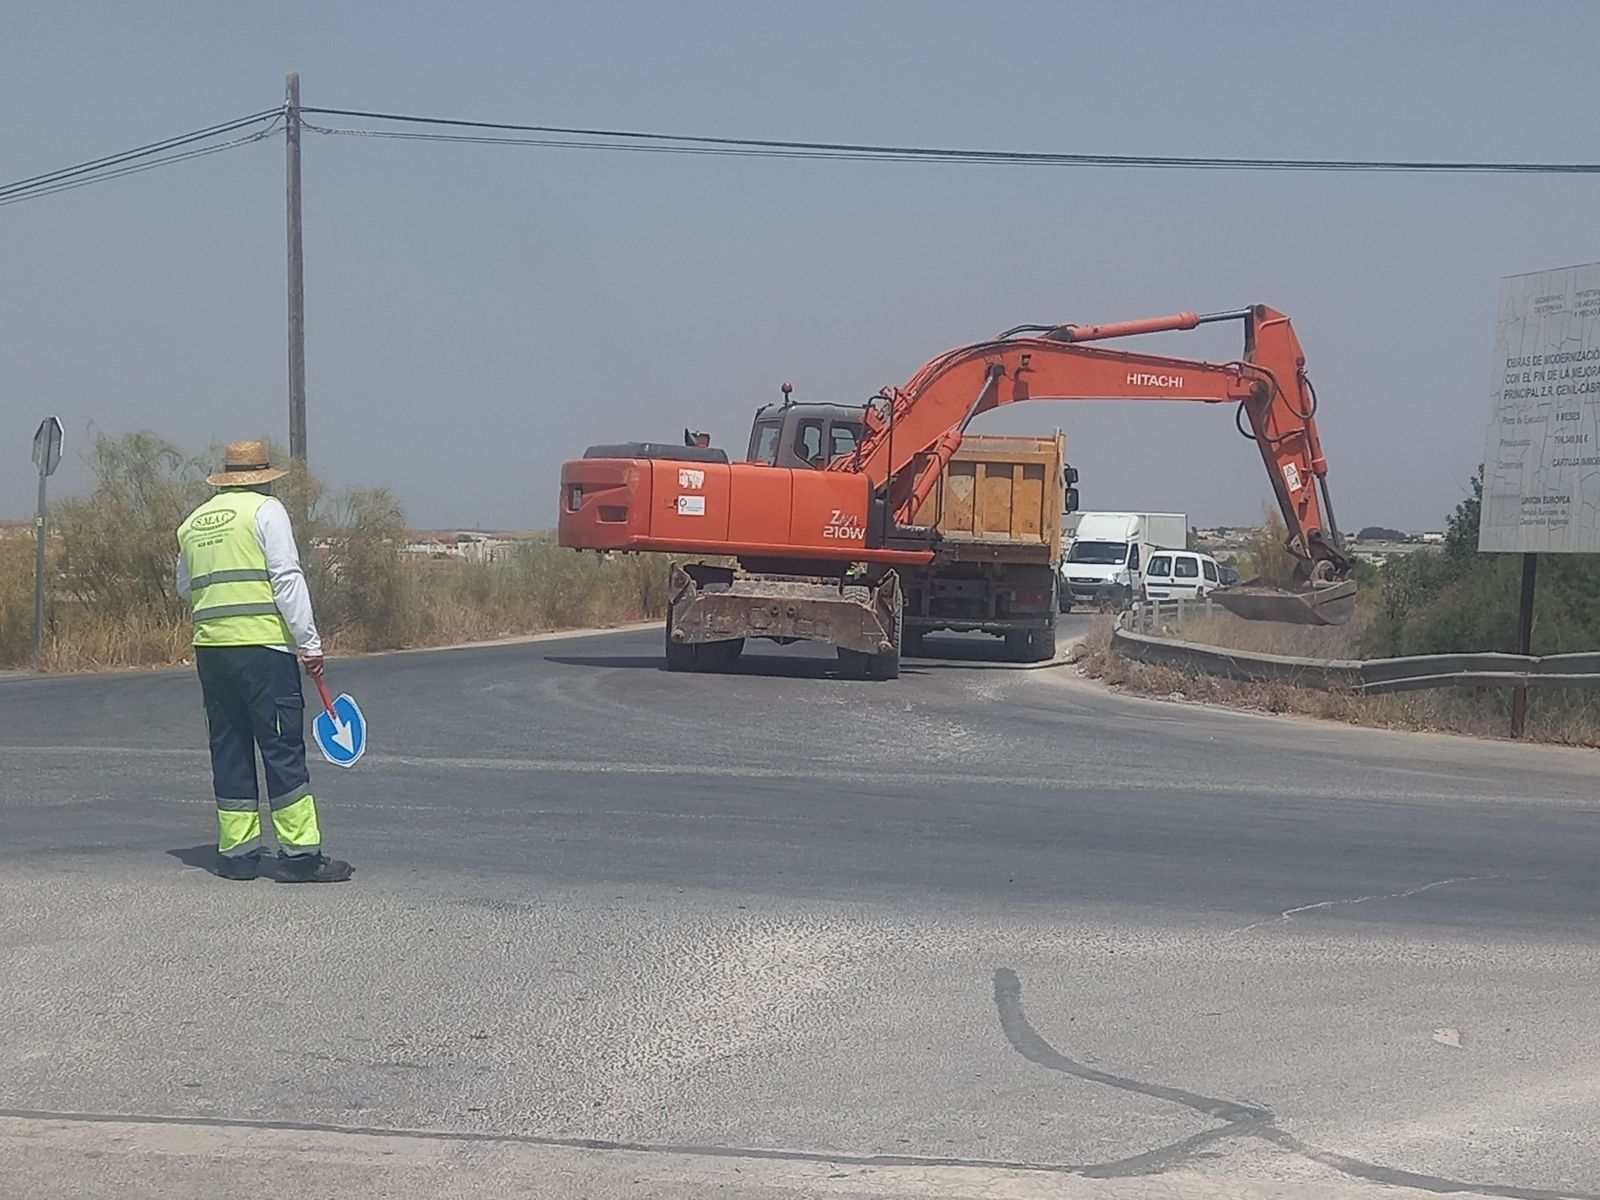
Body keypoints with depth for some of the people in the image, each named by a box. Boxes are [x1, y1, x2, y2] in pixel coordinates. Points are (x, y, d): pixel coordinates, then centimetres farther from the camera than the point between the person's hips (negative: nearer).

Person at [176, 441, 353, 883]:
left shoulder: (193, 522, 17)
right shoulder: (266, 510, -2)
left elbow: (186, 588, 26)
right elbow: (288, 579, -9)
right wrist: (309, 643, -9)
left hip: (209, 644, 6)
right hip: (263, 644, -6)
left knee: (229, 748, 11)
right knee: (283, 747, -5)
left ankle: (236, 851, 11)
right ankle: (299, 852, -7)